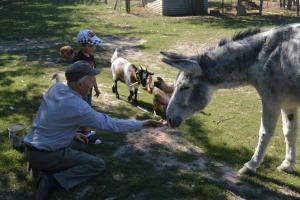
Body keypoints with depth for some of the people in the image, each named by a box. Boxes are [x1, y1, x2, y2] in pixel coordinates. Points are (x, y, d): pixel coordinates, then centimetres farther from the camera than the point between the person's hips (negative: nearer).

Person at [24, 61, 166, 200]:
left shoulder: (56, 87, -3)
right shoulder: (78, 108, -25)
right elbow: (110, 124, -18)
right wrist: (143, 124, -12)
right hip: (46, 155, -8)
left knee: (79, 143, 27)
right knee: (99, 165, -1)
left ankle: (39, 163, 10)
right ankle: (52, 180, -11)